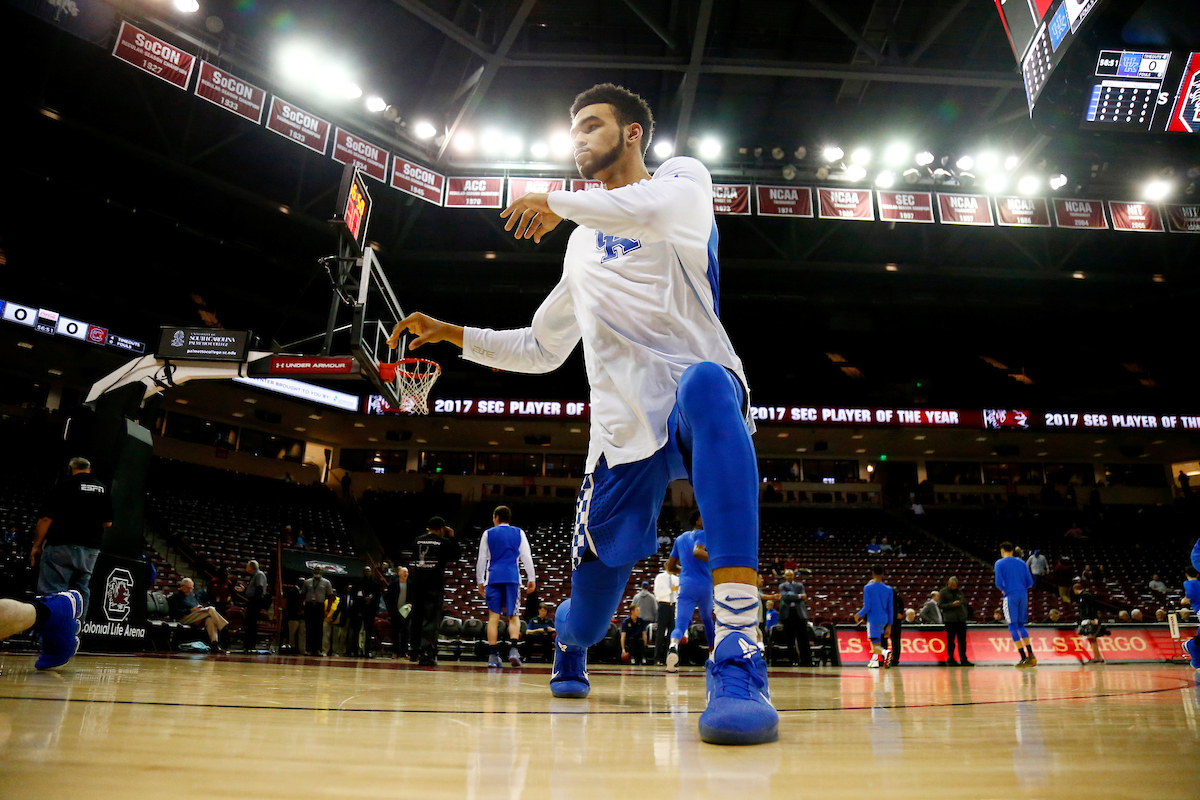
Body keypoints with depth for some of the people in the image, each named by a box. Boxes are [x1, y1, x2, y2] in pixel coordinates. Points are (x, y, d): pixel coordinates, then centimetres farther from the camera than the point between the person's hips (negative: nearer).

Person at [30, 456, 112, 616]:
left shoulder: (65, 485, -2)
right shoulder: (103, 489, 10)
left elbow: (46, 518, -7)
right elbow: (108, 523, 13)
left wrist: (36, 546, 1)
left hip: (62, 545, -4)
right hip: (91, 549, 4)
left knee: (51, 592, -5)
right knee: (81, 589, 11)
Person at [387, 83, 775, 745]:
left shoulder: (681, 175, 9)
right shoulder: (581, 246, 25)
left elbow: (661, 209, -19)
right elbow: (542, 348, 28)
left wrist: (557, 202, -5)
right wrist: (453, 334, 17)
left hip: (700, 398, -4)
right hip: (623, 434, 5)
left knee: (705, 387, -43)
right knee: (586, 615, 4)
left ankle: (738, 662, -45)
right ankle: (568, 649, 44)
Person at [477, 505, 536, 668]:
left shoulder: (488, 533, 8)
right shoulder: (519, 533, 9)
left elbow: (482, 559, 8)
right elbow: (526, 557, 4)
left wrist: (480, 582, 14)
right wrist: (531, 579, 8)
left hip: (493, 578, 0)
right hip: (512, 578, 0)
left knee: (493, 616, 3)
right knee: (513, 616, 6)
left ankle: (493, 655, -1)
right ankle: (513, 649, -12)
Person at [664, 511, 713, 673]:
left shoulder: (680, 538, 20)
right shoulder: (702, 534, 2)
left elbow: (670, 567, 24)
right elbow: (697, 551, -20)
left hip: (686, 586, 2)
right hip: (705, 586, -2)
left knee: (680, 625, -9)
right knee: (707, 620, 24)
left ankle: (673, 646, -41)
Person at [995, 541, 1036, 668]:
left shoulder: (1000, 563, -1)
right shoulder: (1021, 562, 13)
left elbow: (998, 582, -10)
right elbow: (1030, 582, 9)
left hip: (1010, 596, -5)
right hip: (1023, 595, 5)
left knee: (1013, 626, 0)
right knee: (1021, 625, 16)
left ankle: (1024, 658, -5)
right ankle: (1031, 655, 5)